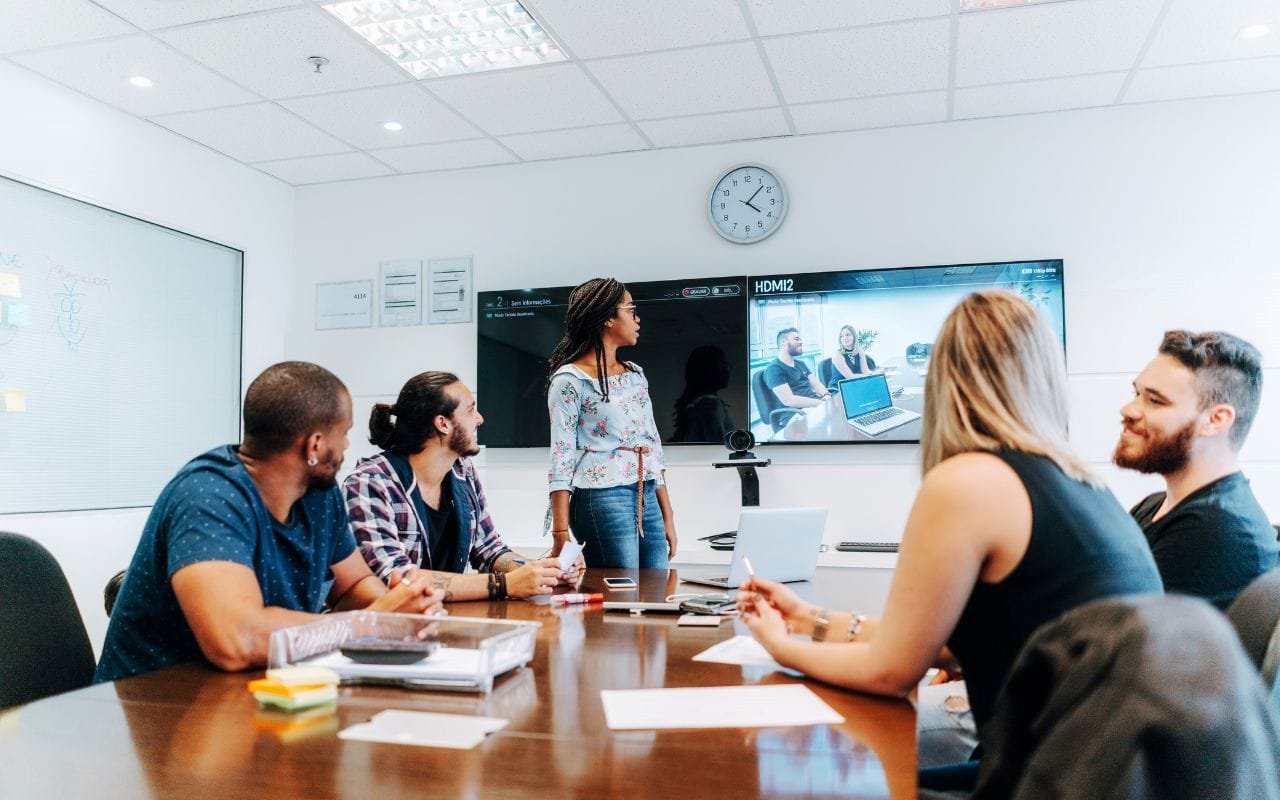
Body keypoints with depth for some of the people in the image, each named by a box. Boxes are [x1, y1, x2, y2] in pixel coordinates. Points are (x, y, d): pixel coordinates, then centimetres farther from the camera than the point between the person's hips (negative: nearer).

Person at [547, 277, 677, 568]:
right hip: (602, 499, -7)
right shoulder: (570, 380, -6)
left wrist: (667, 516, 14)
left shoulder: (635, 375, 15)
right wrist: (561, 535, -14)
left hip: (648, 498, 7)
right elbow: (561, 458, -9)